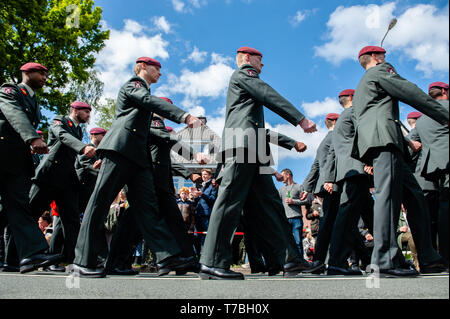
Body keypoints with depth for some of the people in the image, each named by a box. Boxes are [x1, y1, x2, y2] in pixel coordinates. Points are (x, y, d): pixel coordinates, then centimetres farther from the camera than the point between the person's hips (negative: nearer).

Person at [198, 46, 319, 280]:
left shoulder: (246, 79, 37)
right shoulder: (243, 73, 9)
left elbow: (259, 127, 35)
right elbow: (269, 96, -6)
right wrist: (301, 119, -9)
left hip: (251, 149, 10)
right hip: (242, 143, -10)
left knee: (270, 201, 4)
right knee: (231, 199, -15)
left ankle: (292, 258, 3)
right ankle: (212, 263, -15)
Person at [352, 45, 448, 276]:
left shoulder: (360, 89, 36)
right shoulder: (380, 71, 10)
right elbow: (411, 93, 2)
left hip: (373, 142, 9)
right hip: (384, 136, -9)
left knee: (414, 195, 6)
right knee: (387, 193, -19)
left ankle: (428, 259, 4)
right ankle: (385, 260, -26)